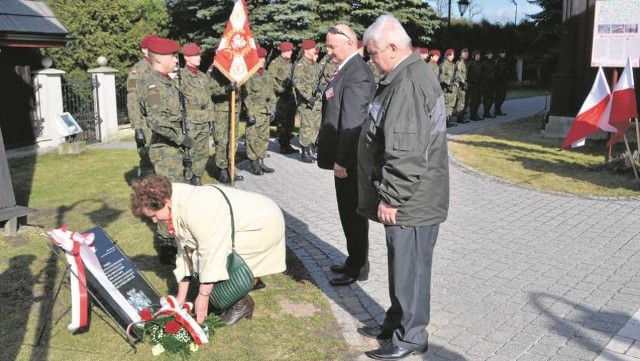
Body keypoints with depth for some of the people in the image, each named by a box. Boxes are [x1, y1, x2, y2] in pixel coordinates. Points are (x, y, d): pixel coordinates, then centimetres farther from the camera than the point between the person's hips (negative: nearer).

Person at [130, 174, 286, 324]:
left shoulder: (196, 211, -30)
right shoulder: (178, 209, 0)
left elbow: (210, 254, -27)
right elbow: (185, 251, 7)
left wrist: (203, 296, -17)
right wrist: (181, 297, 10)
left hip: (265, 223, -9)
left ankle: (242, 303, 0)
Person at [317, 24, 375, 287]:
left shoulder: (356, 73, -19)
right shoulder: (349, 68, 12)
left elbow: (352, 122, -24)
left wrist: (341, 161, -22)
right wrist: (339, 158, 16)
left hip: (349, 159, -10)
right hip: (345, 156, 10)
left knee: (353, 213, 3)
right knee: (349, 212, 18)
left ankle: (358, 269, 17)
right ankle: (354, 261, 32)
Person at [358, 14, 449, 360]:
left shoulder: (408, 84, -22)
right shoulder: (409, 74, 14)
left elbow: (405, 153, -27)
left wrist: (390, 198, -20)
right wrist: (389, 195, 23)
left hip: (410, 200, -10)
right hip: (409, 196, 10)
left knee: (409, 267, 3)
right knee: (401, 264, 20)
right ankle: (396, 322, 34)